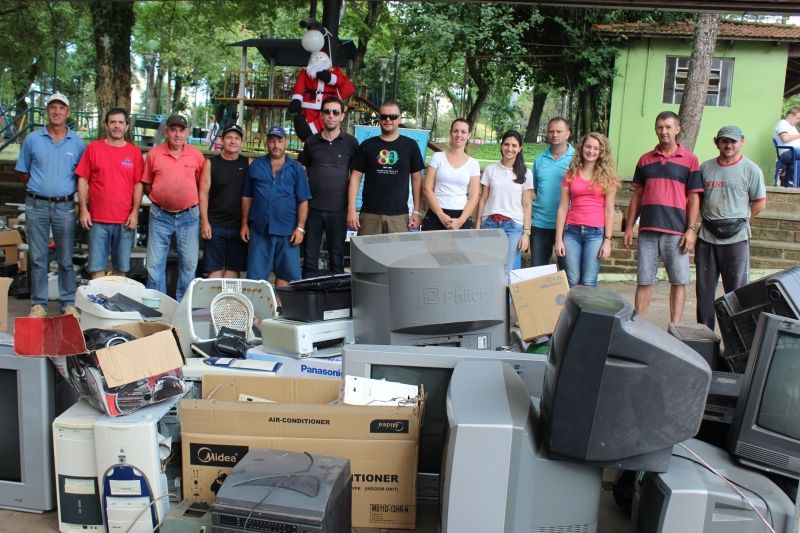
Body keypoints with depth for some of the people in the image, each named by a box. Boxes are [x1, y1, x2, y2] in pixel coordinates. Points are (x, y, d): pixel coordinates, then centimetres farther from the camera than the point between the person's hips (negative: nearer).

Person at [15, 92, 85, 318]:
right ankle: (38, 303, 13)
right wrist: (39, 188, 7)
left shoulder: (77, 143, 4)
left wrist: (66, 189, 3)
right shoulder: (32, 139, 5)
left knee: (66, 259, 5)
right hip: (36, 205, 1)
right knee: (38, 258, 5)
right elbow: (23, 172, 12)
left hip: (65, 206, 0)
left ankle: (69, 303, 14)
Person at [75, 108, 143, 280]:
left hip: (125, 220, 1)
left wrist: (135, 212, -4)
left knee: (121, 268, 8)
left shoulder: (135, 152, 6)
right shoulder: (93, 148, 4)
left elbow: (138, 184, 5)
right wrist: (83, 209, -3)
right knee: (97, 267, 3)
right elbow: (82, 180, 4)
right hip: (98, 219, -1)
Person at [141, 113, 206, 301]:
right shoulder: (154, 154, 0)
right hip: (160, 215, 0)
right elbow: (146, 184, 9)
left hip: (188, 216, 0)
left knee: (189, 263, 6)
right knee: (155, 263, 4)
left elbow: (202, 184, 9)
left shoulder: (196, 155, 1)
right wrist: (159, 198, 0)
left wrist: (191, 200, 3)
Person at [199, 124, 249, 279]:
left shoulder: (248, 164, 5)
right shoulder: (211, 163, 3)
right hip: (215, 225, -1)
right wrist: (204, 222, -7)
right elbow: (204, 193, 1)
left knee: (234, 268, 7)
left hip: (239, 226, 1)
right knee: (215, 269, 1)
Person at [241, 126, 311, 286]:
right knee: (255, 275, 2)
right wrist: (244, 224, 7)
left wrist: (300, 228, -5)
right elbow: (247, 197, 12)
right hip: (259, 230, 1)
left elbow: (303, 201, 3)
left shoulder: (296, 169, 6)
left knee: (284, 275, 6)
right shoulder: (256, 166, 9)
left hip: (287, 231, 0)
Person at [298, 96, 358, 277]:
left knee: (337, 259, 8)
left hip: (338, 209, -1)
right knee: (310, 259, 6)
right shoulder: (311, 142, 6)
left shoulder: (350, 142, 1)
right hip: (313, 208, 1)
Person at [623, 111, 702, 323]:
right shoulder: (645, 160, 12)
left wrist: (691, 230, -7)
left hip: (676, 231, -2)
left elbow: (694, 197, 1)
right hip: (647, 230, 3)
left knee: (679, 281, 2)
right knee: (644, 281, 5)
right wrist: (629, 226, 7)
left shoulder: (689, 160, 3)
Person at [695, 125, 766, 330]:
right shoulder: (706, 167, 10)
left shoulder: (751, 169, -1)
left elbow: (760, 204, 0)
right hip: (707, 237, 4)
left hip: (736, 238, -4)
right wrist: (708, 220, 6)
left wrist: (739, 221, -2)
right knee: (704, 290, 9)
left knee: (736, 290, 1)